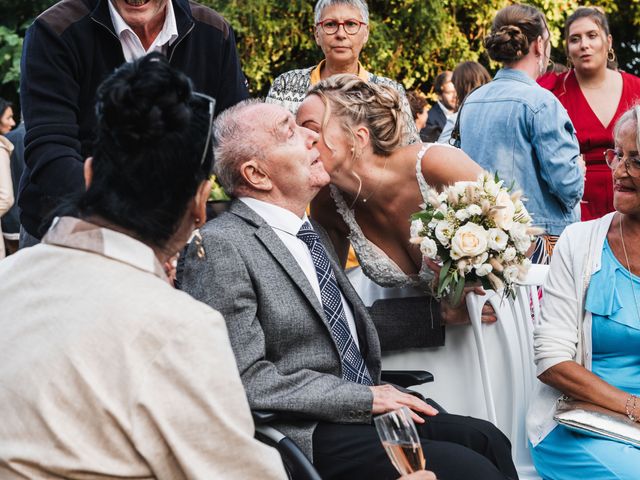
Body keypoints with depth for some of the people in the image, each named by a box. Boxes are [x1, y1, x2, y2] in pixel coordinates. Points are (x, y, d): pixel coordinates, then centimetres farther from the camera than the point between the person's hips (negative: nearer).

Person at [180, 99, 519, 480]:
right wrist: (366, 397, -14)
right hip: (307, 435, -8)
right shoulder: (220, 247, -13)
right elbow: (248, 380, -17)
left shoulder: (310, 232, 16)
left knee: (489, 441, -8)